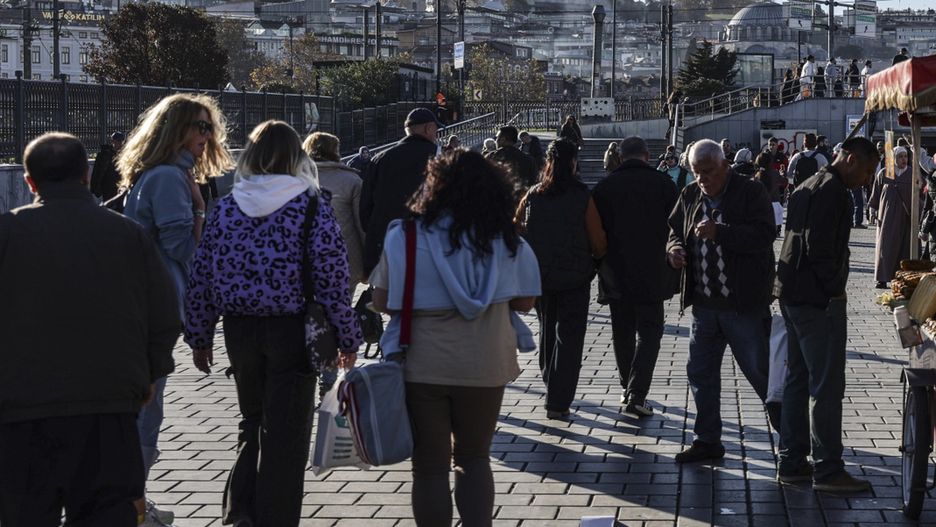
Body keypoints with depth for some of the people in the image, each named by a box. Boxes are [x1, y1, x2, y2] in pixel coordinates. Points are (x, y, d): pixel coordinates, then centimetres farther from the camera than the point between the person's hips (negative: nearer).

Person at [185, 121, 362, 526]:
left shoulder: (226, 207, 3)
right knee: (286, 433, 6)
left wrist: (200, 337, 12)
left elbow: (202, 276, 4)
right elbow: (333, 278, -11)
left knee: (253, 421, 22)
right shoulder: (311, 206, -7)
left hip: (240, 330, 4)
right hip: (292, 331, -4)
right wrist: (348, 340, -3)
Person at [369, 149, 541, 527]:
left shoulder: (404, 236, -6)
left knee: (430, 466, 9)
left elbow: (382, 302, -2)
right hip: (484, 365, 2)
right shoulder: (506, 240, -2)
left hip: (421, 365, -1)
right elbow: (525, 301, 4)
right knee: (474, 458, 18)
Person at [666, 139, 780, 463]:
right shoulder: (690, 196, 10)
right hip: (704, 304, 6)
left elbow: (764, 235, -20)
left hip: (745, 305, -6)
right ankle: (707, 441, 22)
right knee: (700, 372, 10)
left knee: (760, 371, 1)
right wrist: (674, 249, -3)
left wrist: (720, 233, -29)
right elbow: (675, 229, 20)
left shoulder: (751, 193, -8)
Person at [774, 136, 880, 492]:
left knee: (799, 380, 14)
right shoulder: (832, 191, -15)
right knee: (827, 386, -5)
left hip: (793, 295, 10)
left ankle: (792, 463, 19)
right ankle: (827, 470, -1)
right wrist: (836, 289, -14)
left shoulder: (807, 187, 17)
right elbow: (819, 248, -23)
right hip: (819, 300, -10)